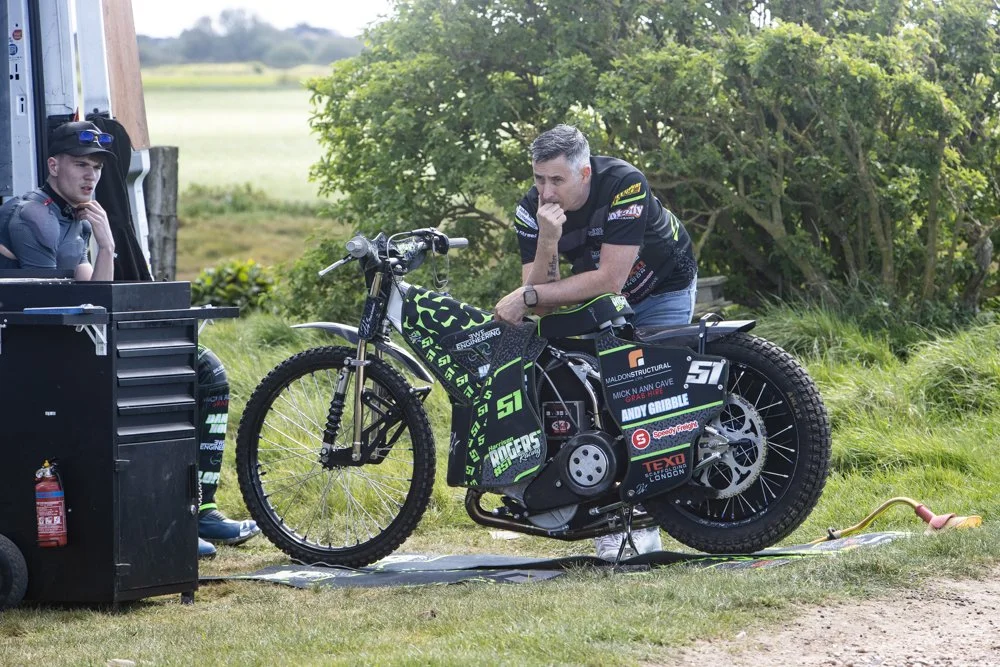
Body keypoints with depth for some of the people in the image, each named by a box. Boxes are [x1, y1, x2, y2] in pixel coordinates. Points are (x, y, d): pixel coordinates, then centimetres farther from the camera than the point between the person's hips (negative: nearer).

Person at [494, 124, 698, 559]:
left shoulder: (624, 185, -35)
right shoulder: (531, 212, -22)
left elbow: (609, 280, -38)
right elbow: (543, 304, -27)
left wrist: (528, 296, -39)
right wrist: (548, 242, -44)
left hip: (663, 290, -4)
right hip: (597, 303, 4)